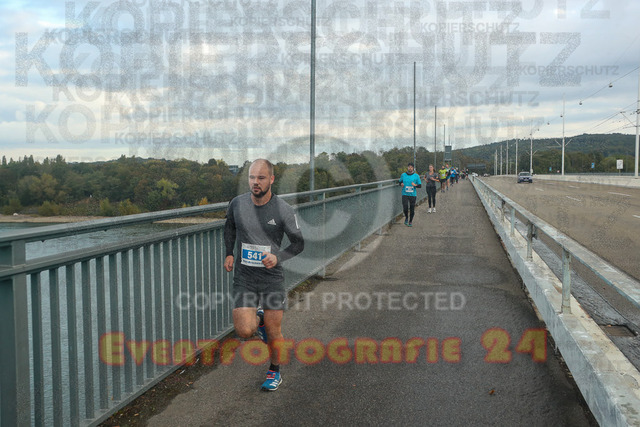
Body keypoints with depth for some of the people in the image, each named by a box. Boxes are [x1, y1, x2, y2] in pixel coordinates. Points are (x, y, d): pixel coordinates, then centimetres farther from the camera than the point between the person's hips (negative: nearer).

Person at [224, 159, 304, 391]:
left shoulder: (283, 210, -11)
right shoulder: (237, 204, -4)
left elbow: (298, 243, 0)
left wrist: (278, 257, -18)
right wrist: (229, 253, 6)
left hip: (272, 278, -1)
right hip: (244, 278, 1)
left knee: (273, 332, 4)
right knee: (244, 331, -12)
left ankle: (274, 372, 31)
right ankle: (258, 318, 25)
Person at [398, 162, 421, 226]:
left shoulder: (416, 176, 3)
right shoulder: (403, 175, 6)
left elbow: (420, 185, 4)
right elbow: (399, 181, 21)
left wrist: (415, 185, -17)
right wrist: (401, 184, -2)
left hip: (413, 194, 0)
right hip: (405, 194, 0)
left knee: (412, 209, 2)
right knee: (405, 208, -13)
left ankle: (410, 222, 18)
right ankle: (406, 217, 16)